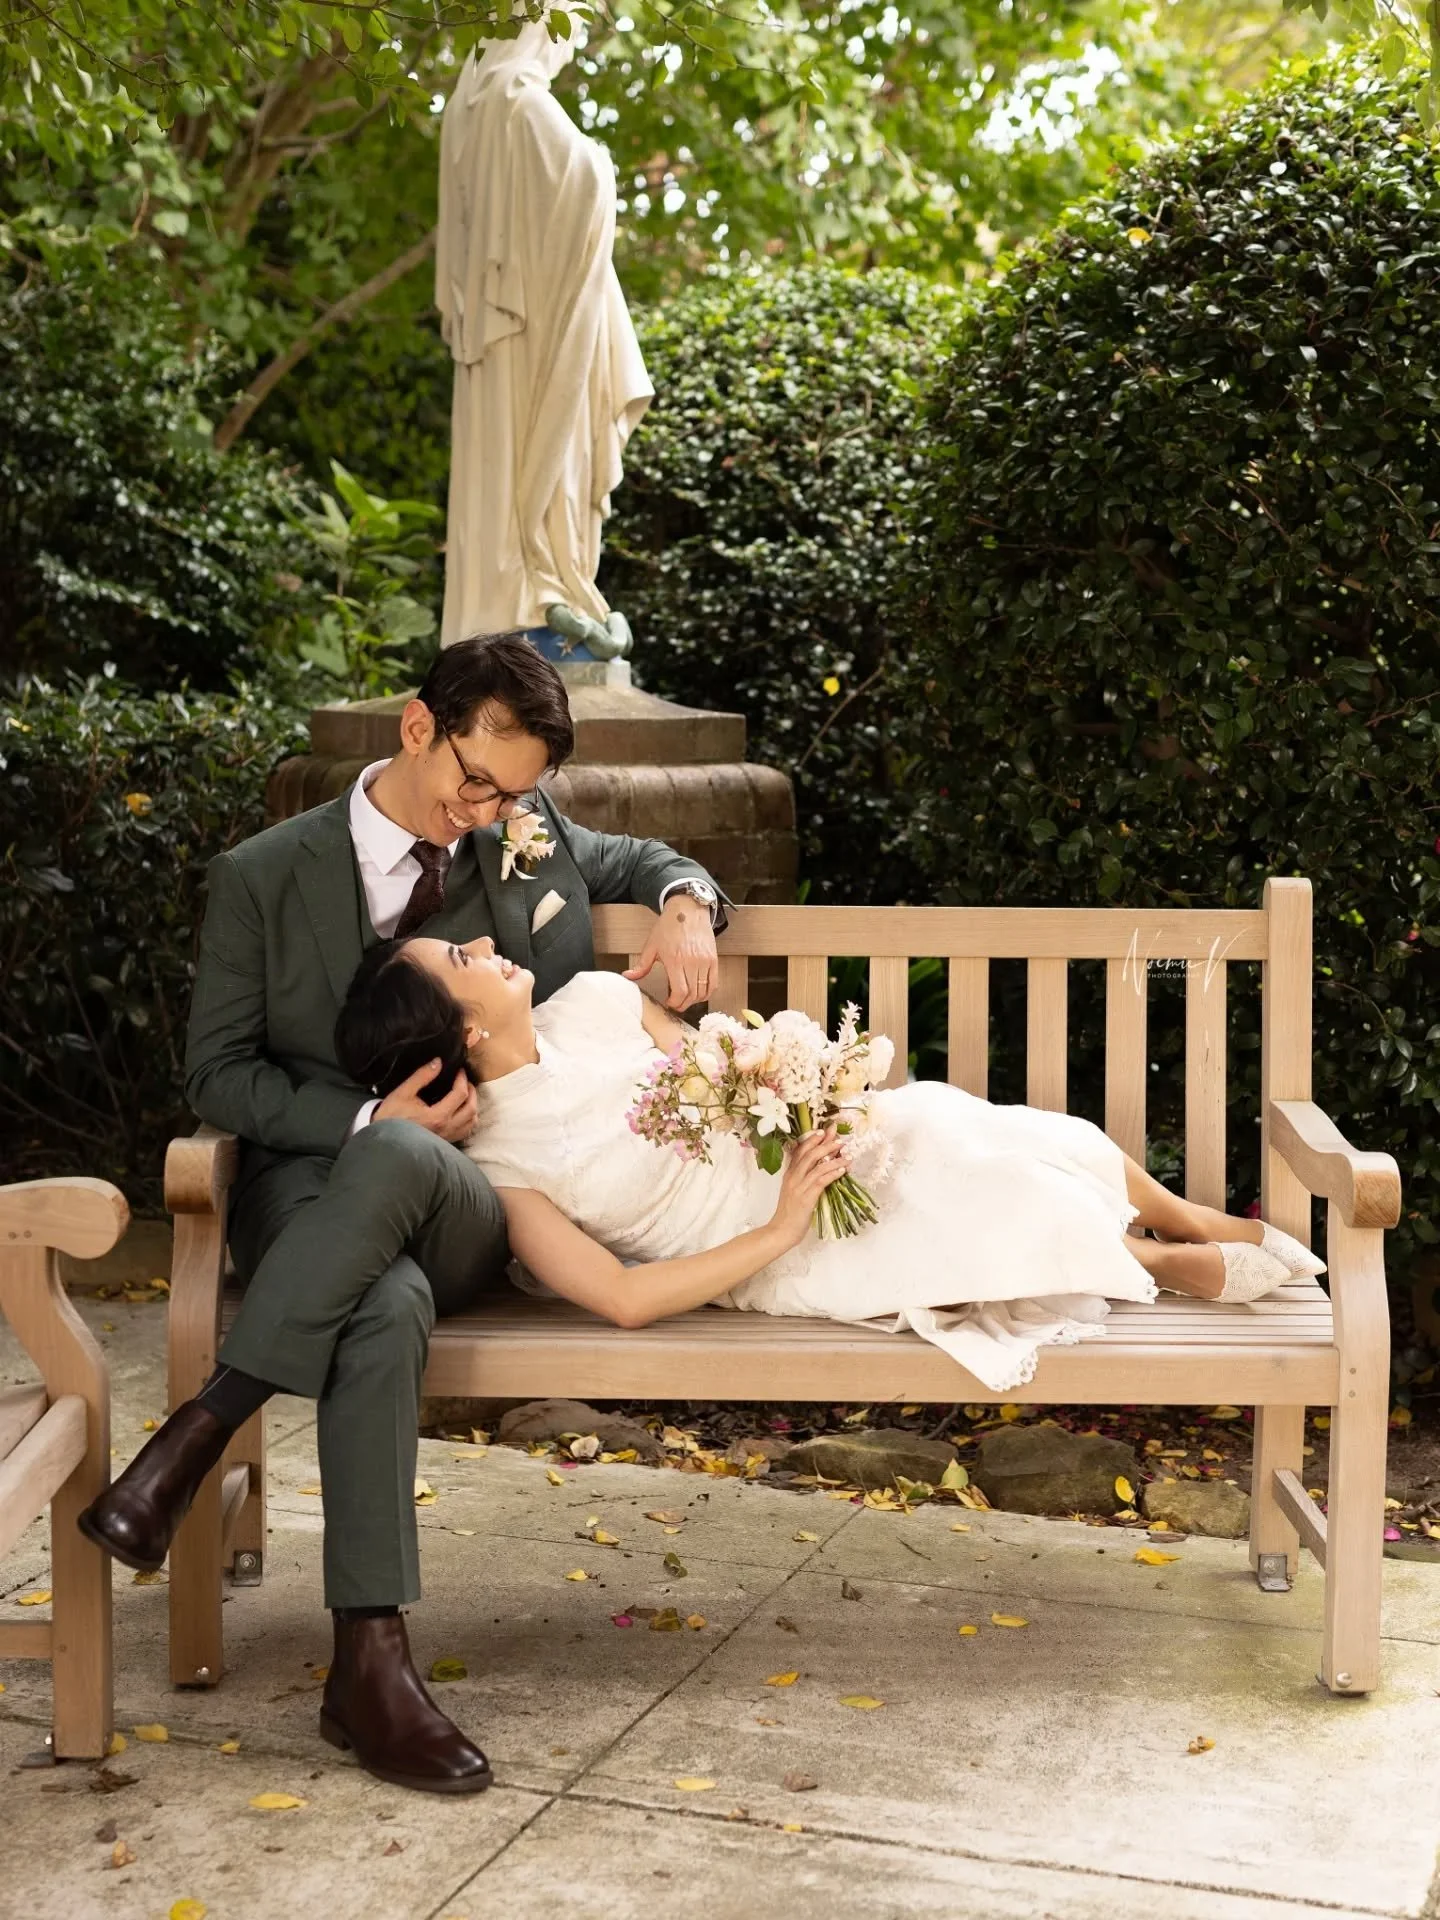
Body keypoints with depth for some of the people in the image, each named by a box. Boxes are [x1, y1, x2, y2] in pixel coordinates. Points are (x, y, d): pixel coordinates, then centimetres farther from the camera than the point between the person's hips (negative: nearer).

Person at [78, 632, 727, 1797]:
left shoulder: (531, 842, 10)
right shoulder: (266, 875, 2)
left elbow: (643, 860, 29)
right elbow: (218, 1073, 3)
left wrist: (686, 907, 3)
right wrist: (367, 1118, -14)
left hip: (464, 1211, 2)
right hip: (310, 1189, -1)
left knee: (400, 1158, -40)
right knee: (390, 1306, -40)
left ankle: (201, 1430, -34)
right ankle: (371, 1663, -36)